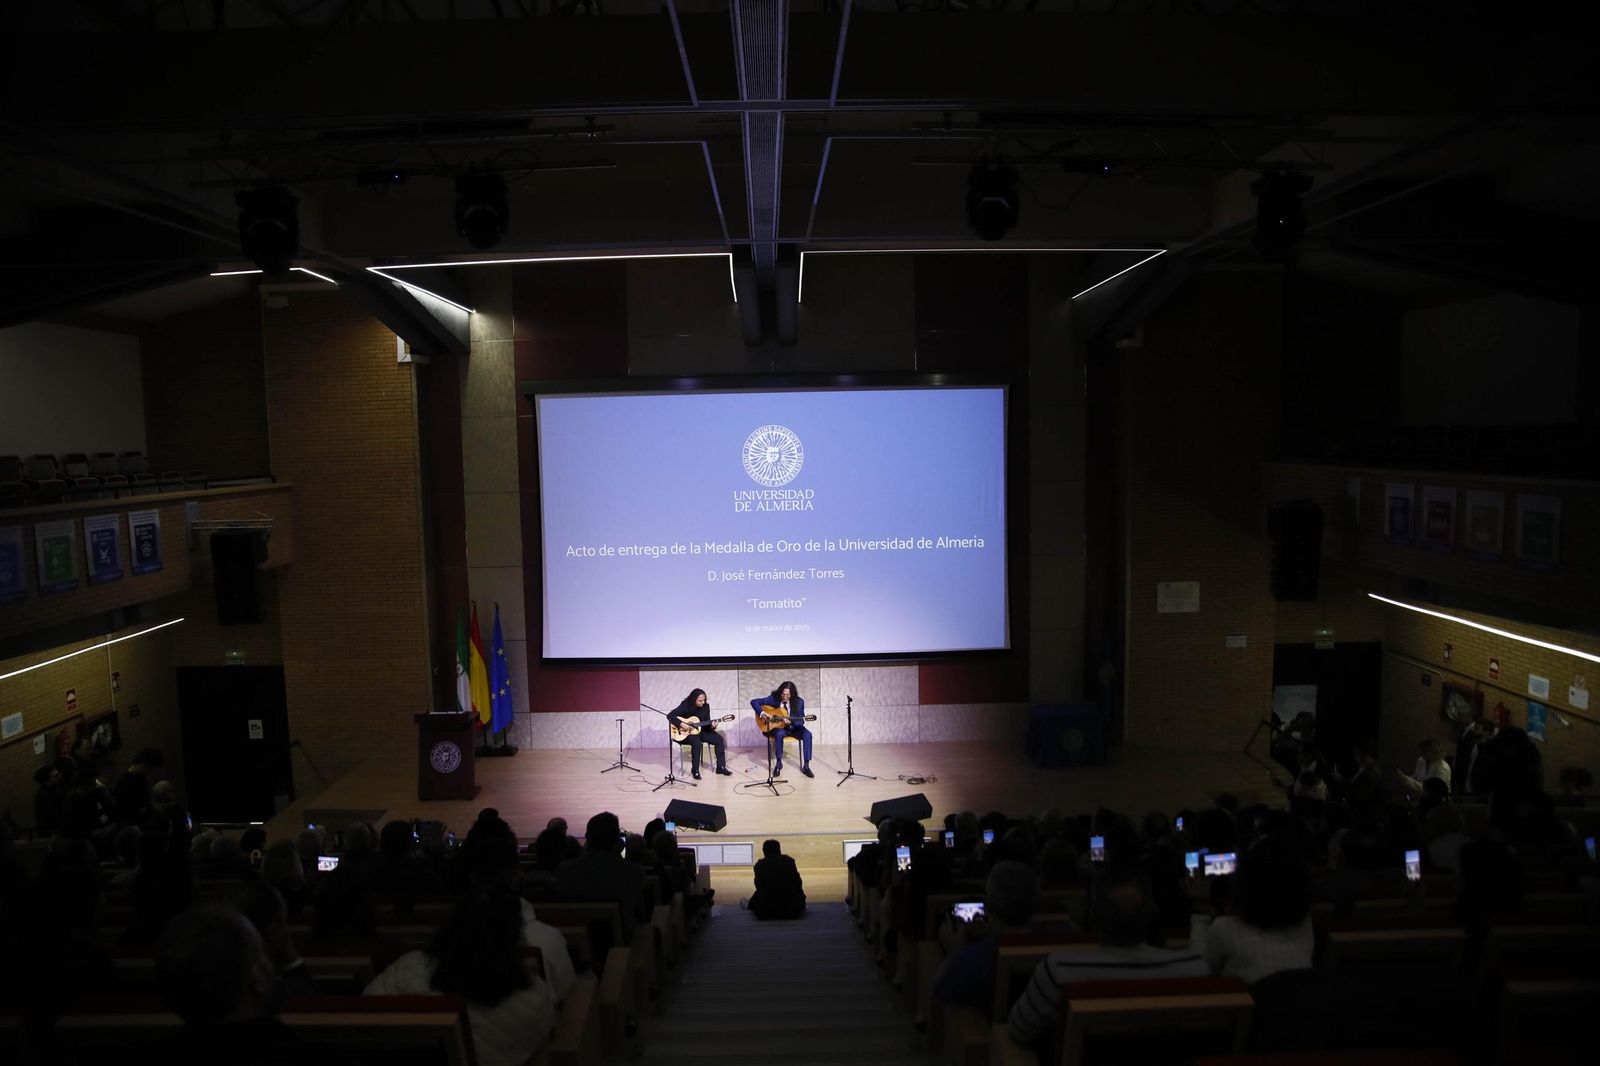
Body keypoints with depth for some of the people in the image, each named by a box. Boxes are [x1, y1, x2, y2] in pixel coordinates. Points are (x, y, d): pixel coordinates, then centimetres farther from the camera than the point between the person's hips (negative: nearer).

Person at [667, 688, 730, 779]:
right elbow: (670, 716, -22)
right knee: (697, 743, -36)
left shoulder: (706, 706, -3)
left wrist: (712, 726, -20)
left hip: (701, 731, 5)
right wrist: (681, 724, -32)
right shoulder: (685, 706, -18)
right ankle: (695, 771, -20)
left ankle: (721, 767, -5)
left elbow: (706, 723, 2)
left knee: (719, 739, -14)